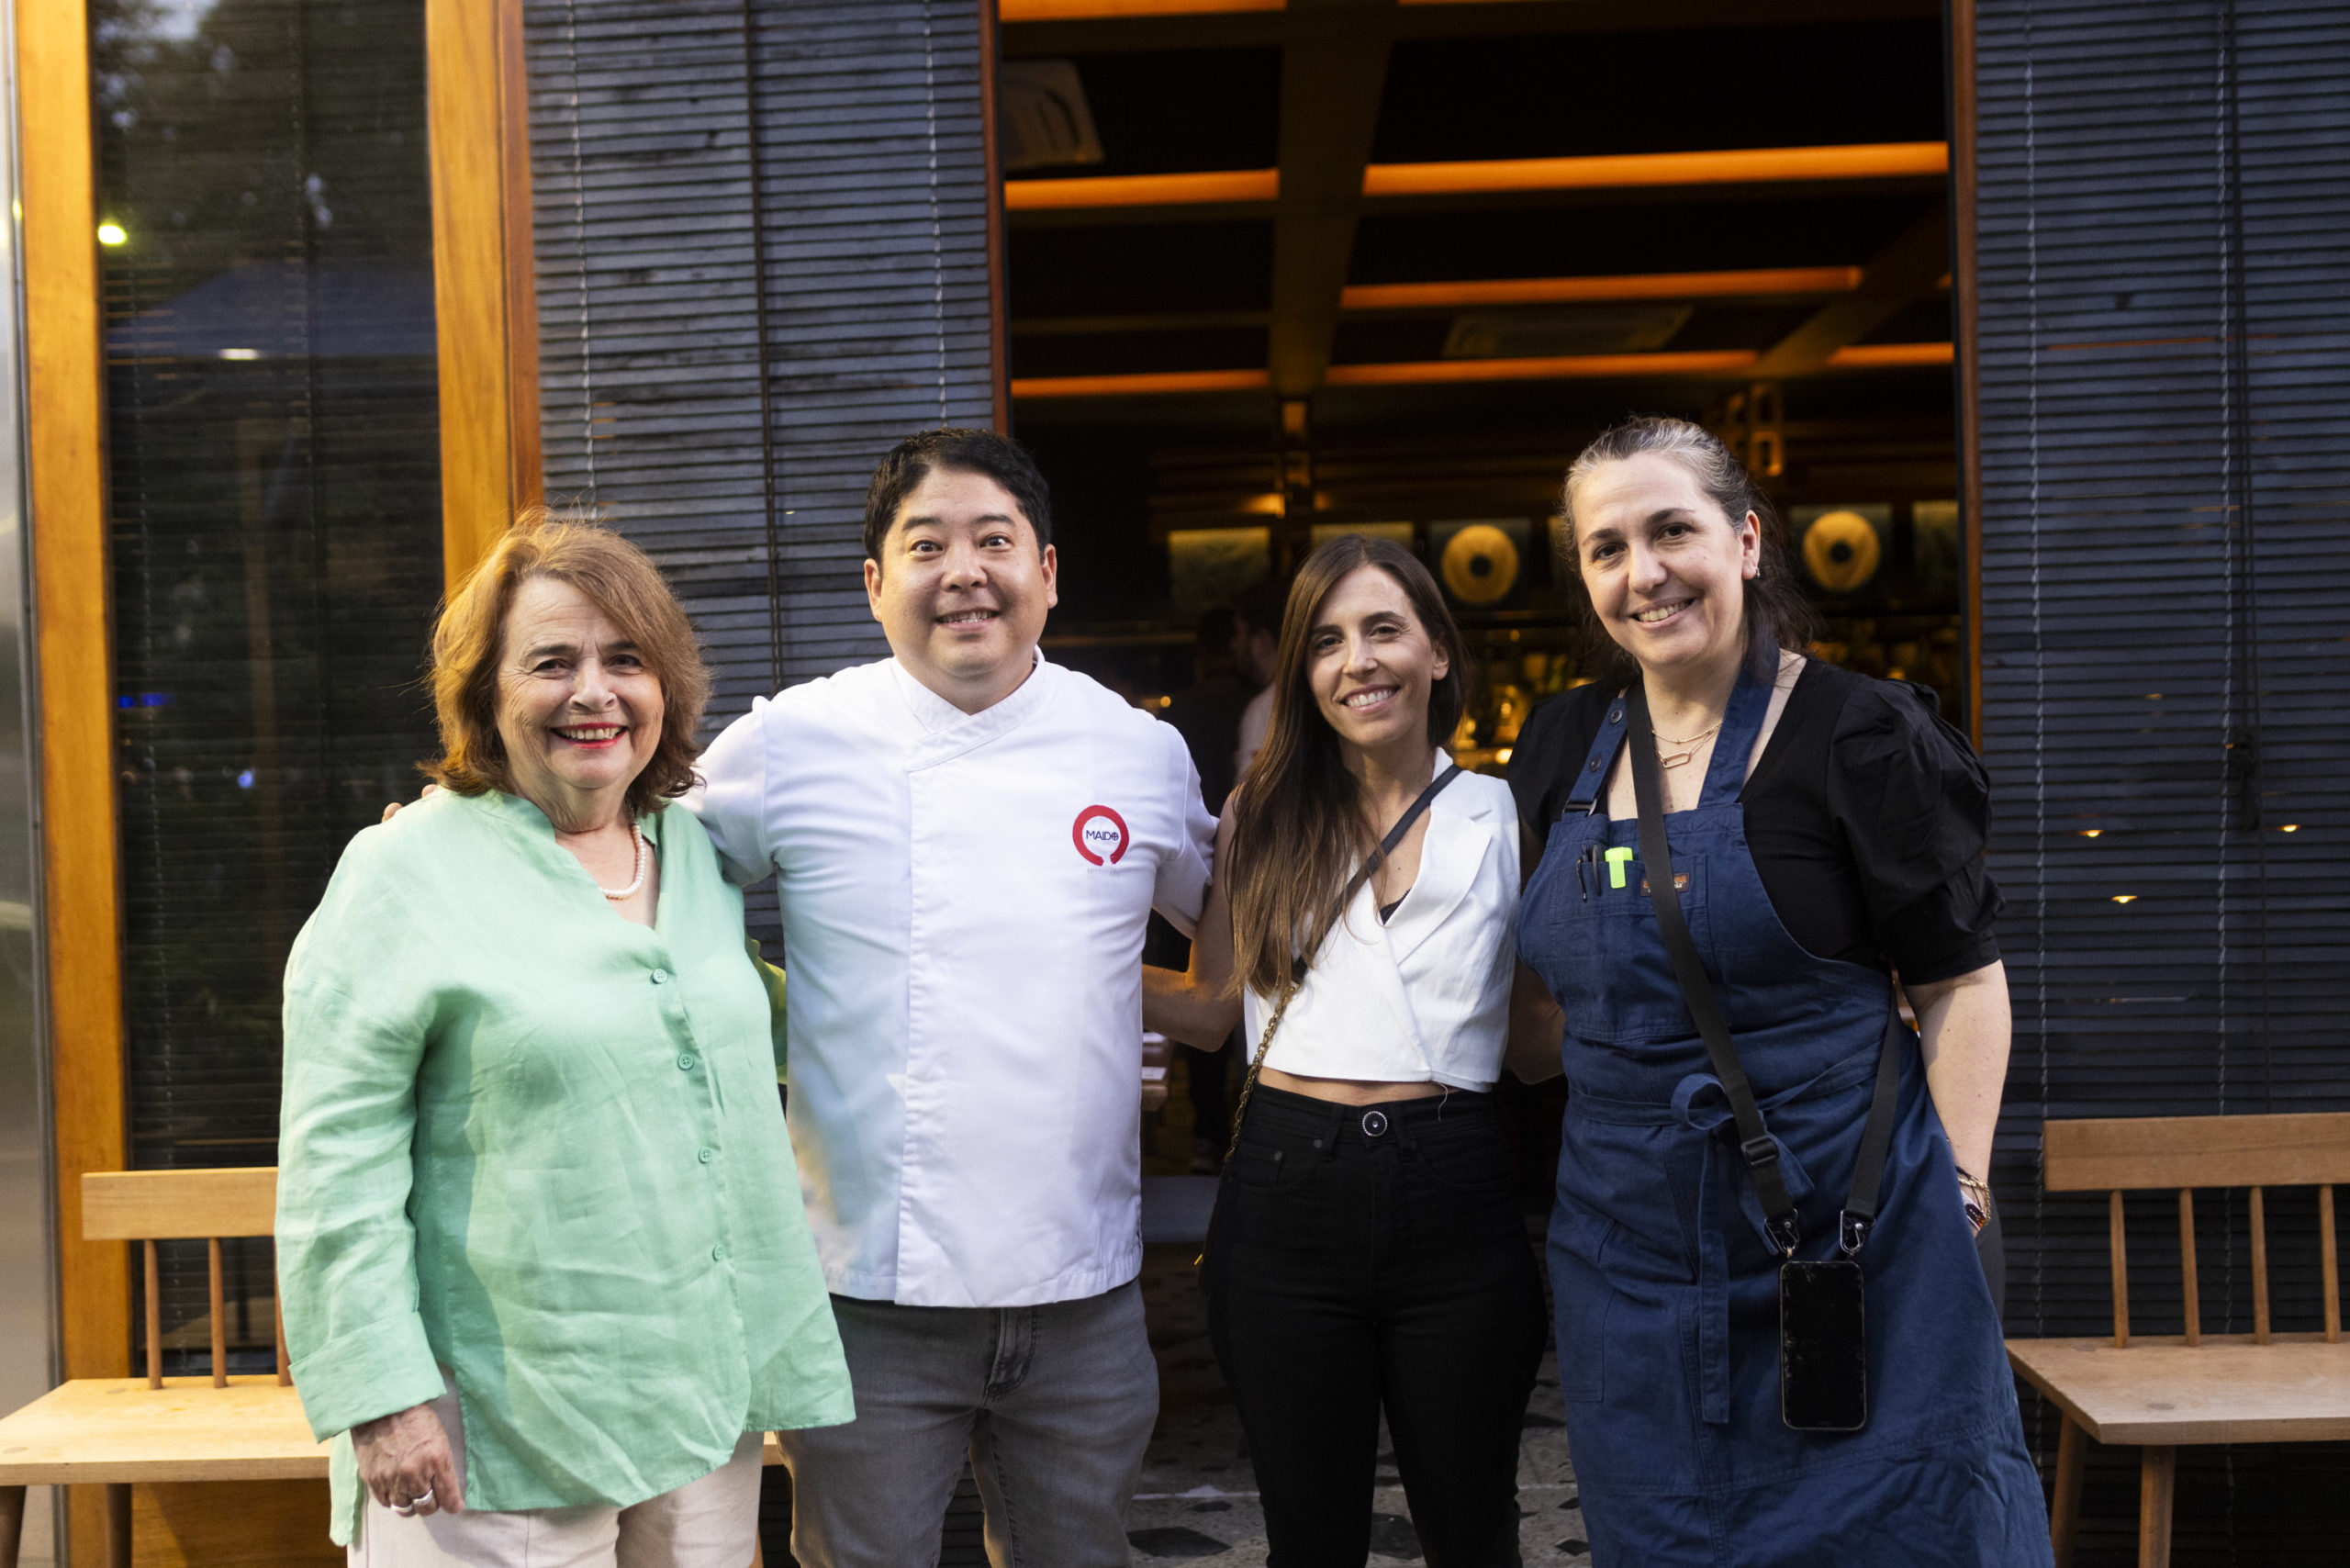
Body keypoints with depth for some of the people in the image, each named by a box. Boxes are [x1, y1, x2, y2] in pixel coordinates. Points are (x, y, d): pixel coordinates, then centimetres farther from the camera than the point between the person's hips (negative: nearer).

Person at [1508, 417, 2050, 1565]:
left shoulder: (1855, 732, -8)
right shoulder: (1561, 748, 7)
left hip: (1844, 1240, -5)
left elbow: (1960, 979, -6)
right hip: (1627, 1248, 5)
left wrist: (1955, 1193, -12)